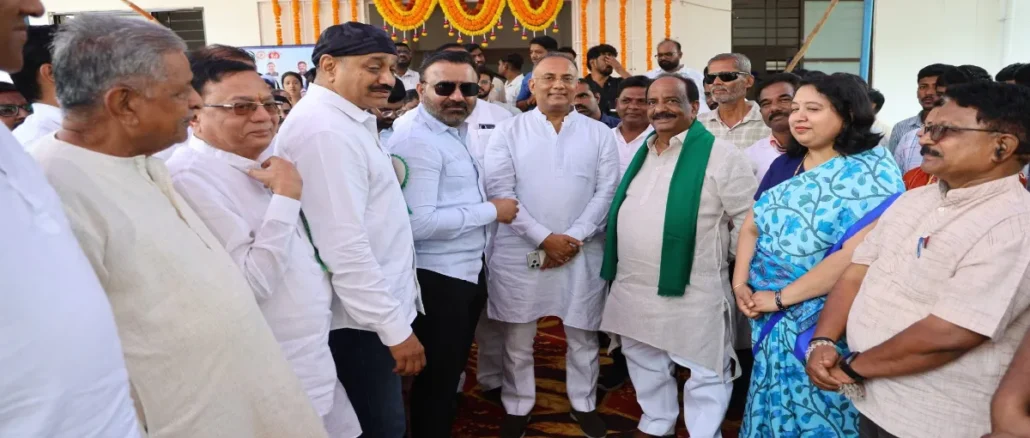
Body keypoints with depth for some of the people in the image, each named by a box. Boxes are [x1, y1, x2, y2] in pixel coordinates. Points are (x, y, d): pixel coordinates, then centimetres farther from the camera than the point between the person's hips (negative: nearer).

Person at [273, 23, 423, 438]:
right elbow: (344, 246, -26)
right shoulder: (325, 129, -21)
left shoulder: (345, 121, 11)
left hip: (369, 310, 10)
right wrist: (395, 327, -22)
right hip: (362, 319, -10)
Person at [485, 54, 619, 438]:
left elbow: (607, 191, 1)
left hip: (583, 252, 1)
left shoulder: (599, 133, 6)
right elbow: (499, 191, -7)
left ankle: (584, 404, 32)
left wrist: (574, 237, -11)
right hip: (520, 251, -1)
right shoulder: (508, 132, 2)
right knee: (518, 337, 8)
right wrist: (544, 238, -14)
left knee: (583, 334, 12)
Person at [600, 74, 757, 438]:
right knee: (644, 362, 22)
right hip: (634, 286, 7)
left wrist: (735, 267, -3)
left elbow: (750, 219, -8)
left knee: (705, 370, 6)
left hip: (693, 289, -7)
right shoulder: (642, 152, 11)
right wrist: (616, 262, 16)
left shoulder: (720, 155, -11)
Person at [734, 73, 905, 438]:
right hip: (769, 319, 6)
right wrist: (740, 283, -4)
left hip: (824, 324, -6)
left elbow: (856, 255, -24)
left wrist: (782, 297, -19)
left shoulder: (872, 171, -15)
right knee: (773, 408, 19)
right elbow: (751, 227, 11)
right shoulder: (785, 164, 7)